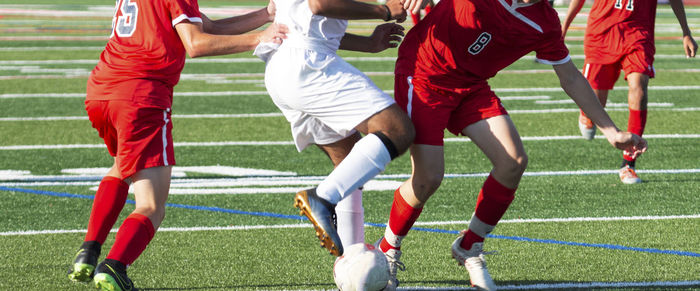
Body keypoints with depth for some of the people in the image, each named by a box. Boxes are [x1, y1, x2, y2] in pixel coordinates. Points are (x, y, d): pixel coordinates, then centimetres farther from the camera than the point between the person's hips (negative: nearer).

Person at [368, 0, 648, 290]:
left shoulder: (545, 24, -3)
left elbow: (570, 77, 7)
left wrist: (611, 132, 9)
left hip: (471, 85, 6)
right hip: (423, 77, -6)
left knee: (513, 162, -11)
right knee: (428, 178, -16)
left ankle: (469, 247, 11)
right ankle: (386, 250, 11)